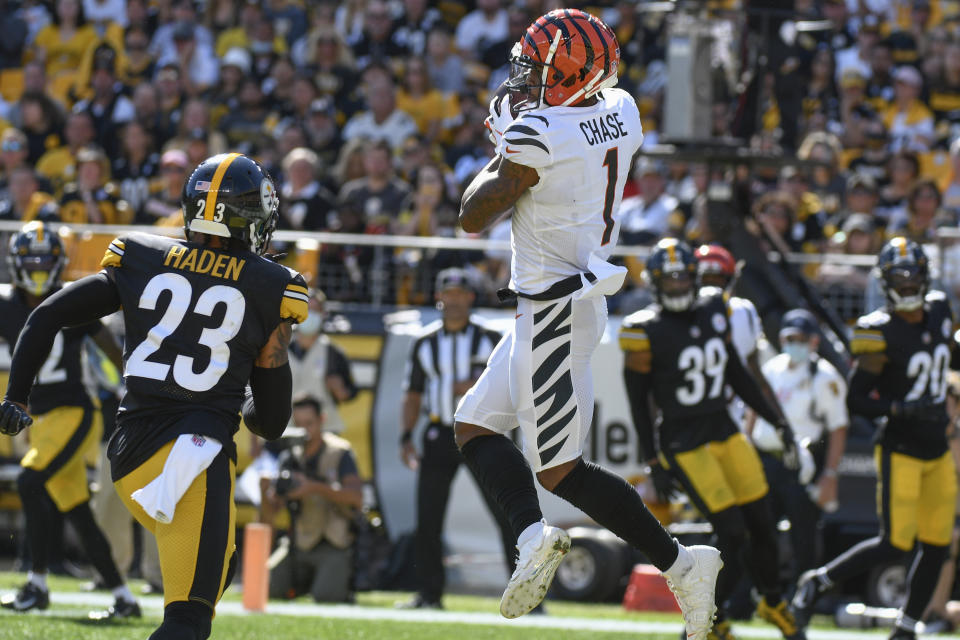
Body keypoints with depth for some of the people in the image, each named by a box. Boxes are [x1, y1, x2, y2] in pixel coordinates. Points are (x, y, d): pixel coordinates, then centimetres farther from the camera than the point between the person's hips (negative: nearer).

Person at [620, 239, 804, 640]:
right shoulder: (646, 332, -12)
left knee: (761, 524, 9)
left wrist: (778, 422, 14)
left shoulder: (713, 313, 5)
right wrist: (654, 464, -9)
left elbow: (737, 376, 15)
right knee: (732, 532, -12)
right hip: (683, 442, -6)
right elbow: (638, 403, -7)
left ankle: (773, 603, 35)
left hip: (723, 431, 6)